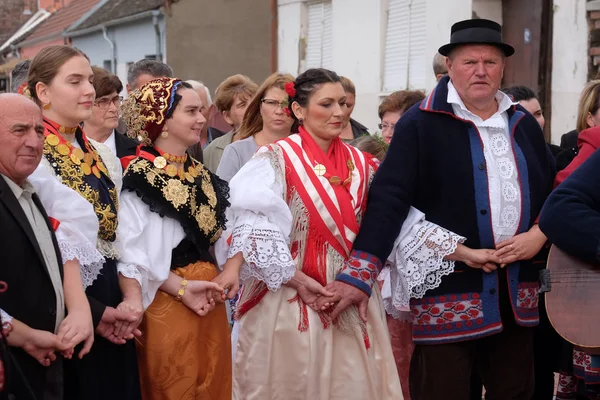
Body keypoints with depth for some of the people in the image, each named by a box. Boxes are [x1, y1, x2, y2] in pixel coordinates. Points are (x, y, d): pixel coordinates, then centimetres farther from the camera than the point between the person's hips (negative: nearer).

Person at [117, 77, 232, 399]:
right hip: (167, 304, -7)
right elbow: (132, 255, -22)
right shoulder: (140, 176, -14)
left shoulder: (200, 173, 11)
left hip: (208, 299, 8)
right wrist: (181, 287, -26)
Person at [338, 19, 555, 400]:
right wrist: (358, 276, -24)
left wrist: (539, 235, -4)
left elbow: (552, 191, 17)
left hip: (517, 292, 6)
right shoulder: (421, 124, -8)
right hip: (447, 293, -5)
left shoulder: (524, 123, 11)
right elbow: (389, 199, -16)